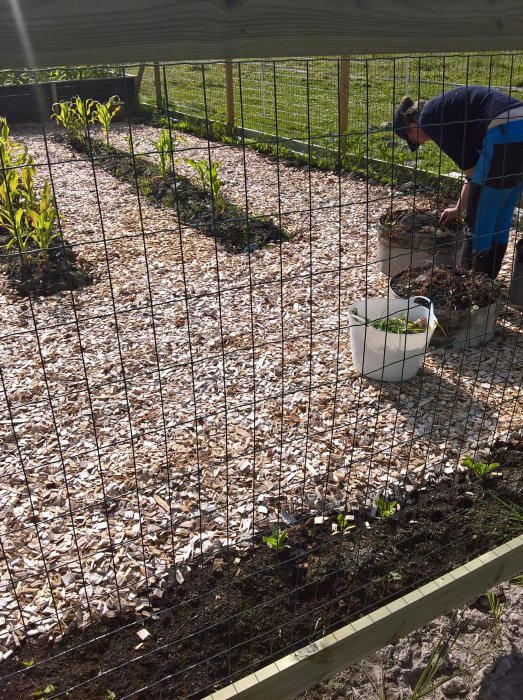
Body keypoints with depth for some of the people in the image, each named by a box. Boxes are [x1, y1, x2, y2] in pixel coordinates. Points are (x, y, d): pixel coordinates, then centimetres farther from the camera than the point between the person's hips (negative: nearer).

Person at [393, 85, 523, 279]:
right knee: (500, 220, 19)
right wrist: (459, 208, 36)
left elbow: (468, 164, -2)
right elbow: (472, 163, 30)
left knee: (478, 221, 5)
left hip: (505, 135, -9)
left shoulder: (427, 117, 1)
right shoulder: (443, 109, 27)